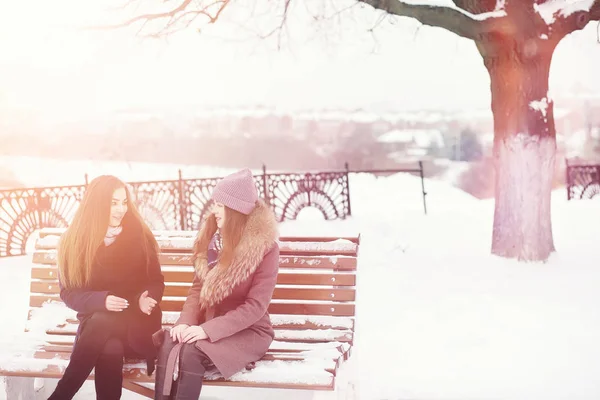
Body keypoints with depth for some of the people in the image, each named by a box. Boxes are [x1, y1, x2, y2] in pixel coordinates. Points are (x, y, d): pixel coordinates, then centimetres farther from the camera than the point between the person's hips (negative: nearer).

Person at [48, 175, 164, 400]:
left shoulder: (140, 236, 1)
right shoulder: (73, 241, 1)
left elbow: (156, 282, 6)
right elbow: (68, 292, 1)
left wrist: (146, 298, -19)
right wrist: (101, 300, -19)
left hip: (135, 324, 0)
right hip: (95, 321, 0)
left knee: (102, 322, -35)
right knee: (110, 350, -36)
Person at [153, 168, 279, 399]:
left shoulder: (265, 247, -14)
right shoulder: (212, 237, 5)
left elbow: (256, 306, -18)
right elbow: (198, 288, 6)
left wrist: (208, 330, -25)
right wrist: (185, 322, -13)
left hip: (249, 332, -5)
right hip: (208, 326, 5)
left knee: (191, 351, -31)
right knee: (169, 345, -26)